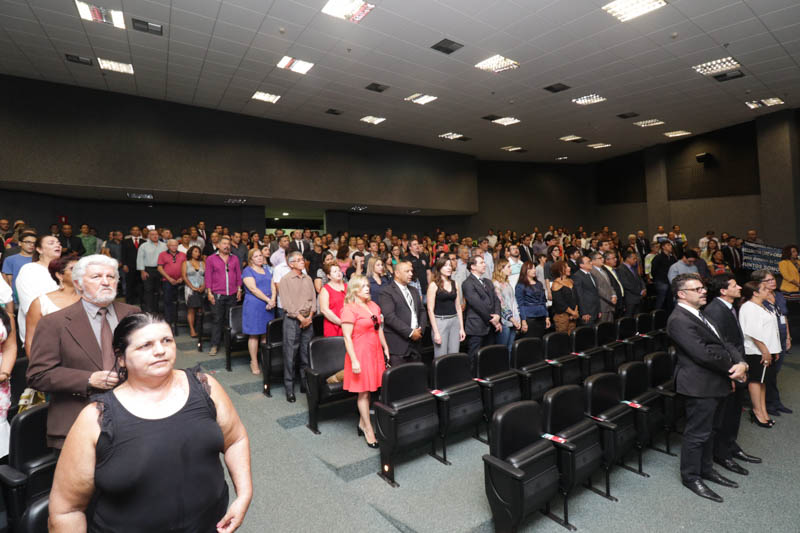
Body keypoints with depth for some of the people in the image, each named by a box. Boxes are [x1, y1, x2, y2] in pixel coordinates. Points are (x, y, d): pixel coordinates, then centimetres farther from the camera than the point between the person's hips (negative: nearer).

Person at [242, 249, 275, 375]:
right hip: (253, 306, -6)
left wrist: (272, 300, -9)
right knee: (254, 335, -1)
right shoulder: (247, 271, -2)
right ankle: (254, 363, 7)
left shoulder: (266, 271, 18)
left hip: (268, 307, 6)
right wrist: (268, 300, -15)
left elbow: (272, 286, 9)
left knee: (266, 334, 7)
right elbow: (253, 289, -13)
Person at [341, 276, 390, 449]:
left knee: (367, 390, 13)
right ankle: (368, 430, 14)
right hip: (360, 353, -7)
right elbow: (347, 337, -15)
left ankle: (362, 424, 28)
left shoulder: (373, 305, 11)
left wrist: (385, 348, 17)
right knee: (363, 392, 3)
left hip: (375, 352, 7)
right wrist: (354, 361, -18)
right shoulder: (349, 309, -13)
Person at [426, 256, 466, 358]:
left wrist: (462, 328, 8)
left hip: (455, 321, 5)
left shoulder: (454, 284, 10)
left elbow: (458, 307, 13)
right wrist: (436, 332, -12)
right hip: (440, 322, -5)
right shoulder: (433, 285, -5)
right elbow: (430, 310, -8)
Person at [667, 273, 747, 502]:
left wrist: (741, 363, -8)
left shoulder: (700, 315, 12)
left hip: (716, 383, 10)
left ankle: (706, 468, 40)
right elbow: (703, 354, -24)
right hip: (700, 385, -10)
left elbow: (723, 343, 9)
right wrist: (733, 368, -11)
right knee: (697, 433, 3)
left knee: (709, 430, 23)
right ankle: (691, 476, 20)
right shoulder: (679, 320, -21)